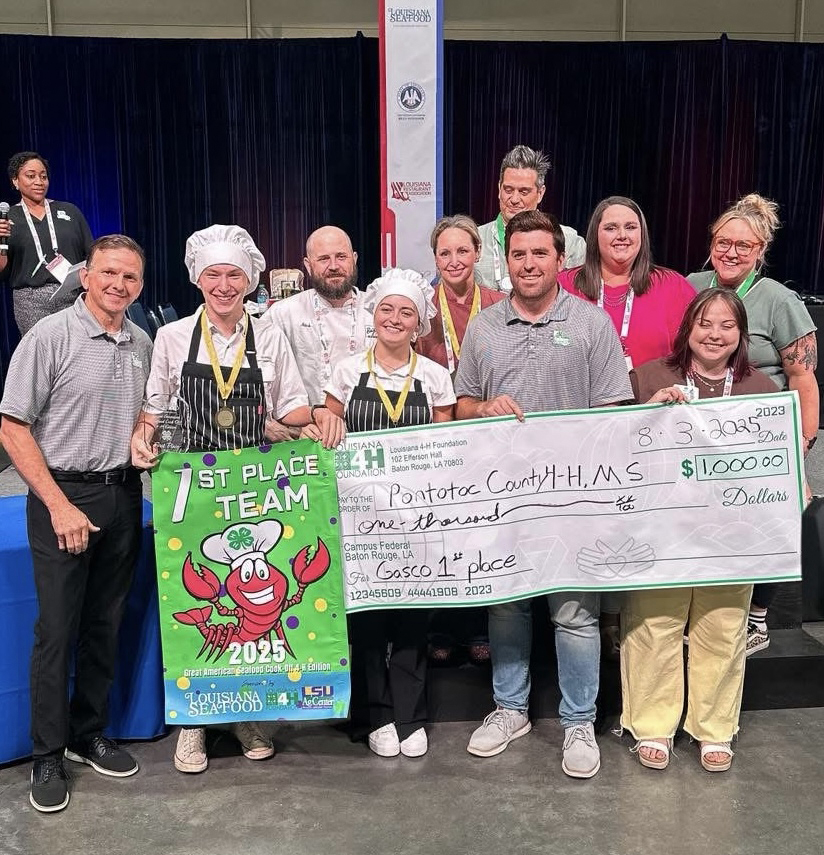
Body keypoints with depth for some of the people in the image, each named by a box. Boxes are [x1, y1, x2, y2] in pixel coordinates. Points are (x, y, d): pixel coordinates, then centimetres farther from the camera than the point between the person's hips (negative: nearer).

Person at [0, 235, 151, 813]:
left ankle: (90, 735, 30)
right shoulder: (50, 337, -9)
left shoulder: (142, 345, 7)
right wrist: (59, 505, -14)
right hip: (63, 495, -5)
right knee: (57, 630, 1)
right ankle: (48, 755, 18)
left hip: (123, 494, 5)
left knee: (106, 626, 13)